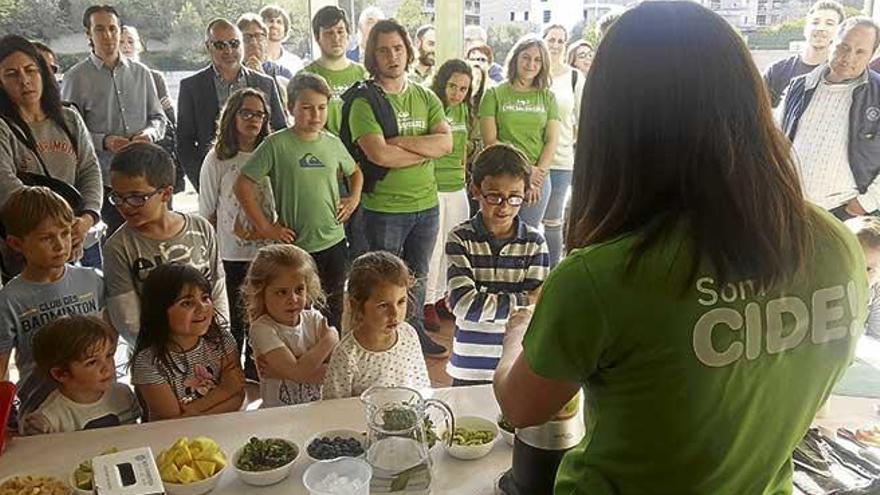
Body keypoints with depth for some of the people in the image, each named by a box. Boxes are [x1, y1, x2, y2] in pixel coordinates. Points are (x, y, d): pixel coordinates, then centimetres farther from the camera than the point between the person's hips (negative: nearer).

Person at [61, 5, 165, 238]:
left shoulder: (141, 73, 11)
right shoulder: (76, 78, 0)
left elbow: (158, 117, 16)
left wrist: (149, 133, -6)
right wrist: (103, 141, -17)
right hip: (105, 177, -3)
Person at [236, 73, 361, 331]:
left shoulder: (333, 143, 3)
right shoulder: (276, 144, -10)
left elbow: (355, 172, 23)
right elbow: (243, 186, -9)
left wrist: (354, 198, 6)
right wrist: (264, 226, -9)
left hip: (334, 243, 4)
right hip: (295, 245, -4)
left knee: (334, 311, 16)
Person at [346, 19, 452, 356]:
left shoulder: (426, 98, 7)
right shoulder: (364, 102, -8)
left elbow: (446, 142, -8)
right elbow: (378, 154, -22)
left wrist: (399, 142, -17)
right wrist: (425, 149, -12)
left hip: (426, 204, 5)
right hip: (384, 208, -5)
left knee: (418, 276, 19)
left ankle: (415, 333, 36)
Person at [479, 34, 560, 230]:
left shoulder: (548, 97, 11)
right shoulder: (495, 94, 3)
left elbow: (552, 141, 6)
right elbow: (490, 141, -5)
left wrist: (538, 174, -8)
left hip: (539, 179, 3)